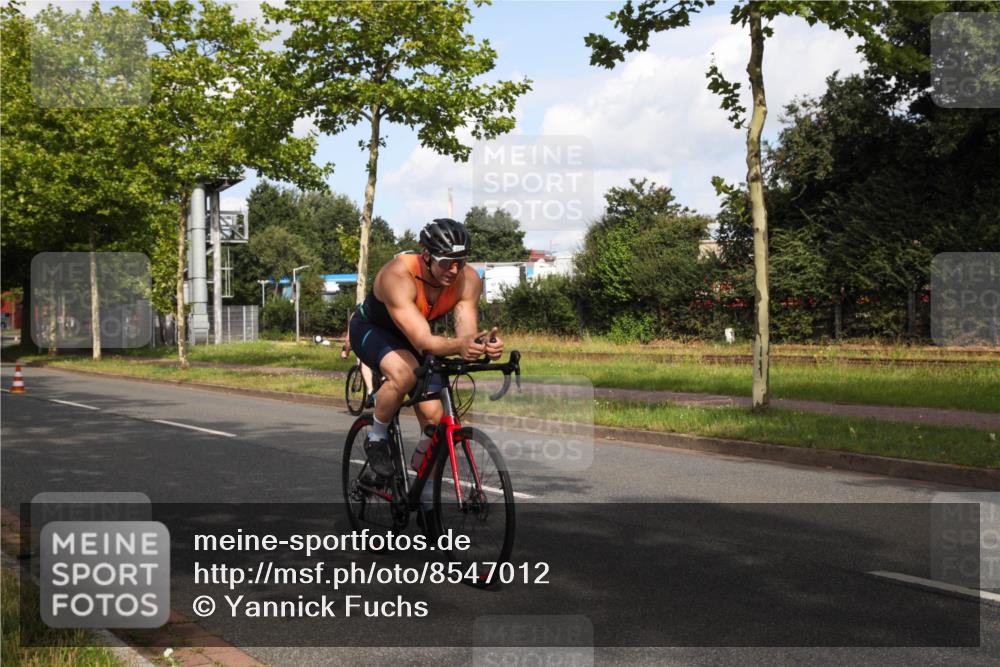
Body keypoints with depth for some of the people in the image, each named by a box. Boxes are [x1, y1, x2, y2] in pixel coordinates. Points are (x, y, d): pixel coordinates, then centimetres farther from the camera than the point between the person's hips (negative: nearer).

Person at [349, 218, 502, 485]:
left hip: (412, 337, 5)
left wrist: (483, 345, -54)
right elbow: (422, 341, -47)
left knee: (434, 416, -11)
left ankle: (424, 495, 11)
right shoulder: (398, 275, -39)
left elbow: (467, 334, -31)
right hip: (371, 329, -4)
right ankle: (377, 438, -10)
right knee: (404, 373, -38)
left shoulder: (469, 280, -25)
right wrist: (459, 346, -65)